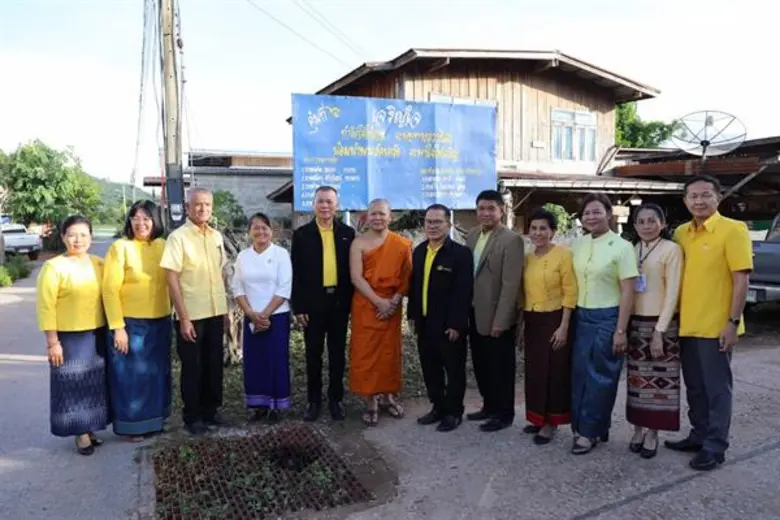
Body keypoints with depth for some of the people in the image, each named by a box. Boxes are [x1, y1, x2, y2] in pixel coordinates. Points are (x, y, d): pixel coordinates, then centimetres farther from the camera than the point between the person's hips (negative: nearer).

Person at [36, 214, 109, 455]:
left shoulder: (99, 264, 5)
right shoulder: (53, 267, -10)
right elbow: (45, 307, -11)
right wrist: (52, 342, -13)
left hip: (97, 335, 5)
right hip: (69, 337, -5)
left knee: (94, 384, 14)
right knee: (72, 385, 6)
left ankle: (89, 428, 31)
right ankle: (80, 432, 20)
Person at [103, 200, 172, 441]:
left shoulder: (162, 246, 4)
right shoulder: (120, 247, -10)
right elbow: (110, 289, -12)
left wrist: (173, 314, 6)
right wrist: (117, 327, -15)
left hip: (160, 322, 5)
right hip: (130, 323, -5)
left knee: (156, 374, 16)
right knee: (131, 375, 7)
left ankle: (154, 420, 32)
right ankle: (131, 426, 23)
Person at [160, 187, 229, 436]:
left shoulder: (216, 236, 7)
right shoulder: (178, 237, -11)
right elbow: (172, 279, -13)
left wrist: (225, 308, 11)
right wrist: (184, 318, -16)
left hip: (215, 313, 5)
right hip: (191, 315, -5)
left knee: (214, 364, 14)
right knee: (193, 367, 7)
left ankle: (210, 410, 29)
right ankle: (192, 417, 21)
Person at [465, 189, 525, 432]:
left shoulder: (512, 240, -15)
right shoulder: (471, 235, 8)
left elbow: (510, 284, -19)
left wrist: (500, 321, -20)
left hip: (497, 316, -7)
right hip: (475, 314, 7)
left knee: (501, 367, 7)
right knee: (481, 365, 18)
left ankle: (504, 413, 23)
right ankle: (489, 406, 35)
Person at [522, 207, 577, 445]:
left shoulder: (563, 255, -11)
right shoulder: (527, 258, 8)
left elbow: (570, 293, -12)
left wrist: (563, 327, -16)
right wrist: (523, 320, 10)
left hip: (554, 320, -6)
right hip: (532, 321, 6)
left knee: (554, 371, 3)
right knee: (534, 370, 12)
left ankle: (551, 422, 15)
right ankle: (538, 417, 26)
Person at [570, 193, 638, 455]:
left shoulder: (621, 246, -9)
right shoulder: (578, 245, 6)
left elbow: (628, 291, -10)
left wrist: (621, 330, -13)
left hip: (607, 318, -5)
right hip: (581, 317, 5)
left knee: (600, 377, 4)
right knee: (579, 375, 9)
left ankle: (589, 431, 15)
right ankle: (582, 427, 22)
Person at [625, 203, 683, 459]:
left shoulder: (672, 249, -7)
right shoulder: (631, 251, 8)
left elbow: (672, 292, -12)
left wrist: (659, 330, -16)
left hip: (661, 324, -4)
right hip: (635, 323, 4)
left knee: (659, 380, 4)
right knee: (637, 380, 10)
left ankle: (652, 433, 16)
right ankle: (638, 429, 22)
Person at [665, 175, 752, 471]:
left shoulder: (733, 230, -9)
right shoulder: (680, 233, 8)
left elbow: (741, 279, -12)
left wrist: (733, 322, -16)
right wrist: (674, 317, 9)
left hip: (716, 326, -6)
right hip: (686, 325, 6)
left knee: (716, 388, 4)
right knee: (695, 387, 16)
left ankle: (715, 446, 15)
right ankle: (699, 435, 30)